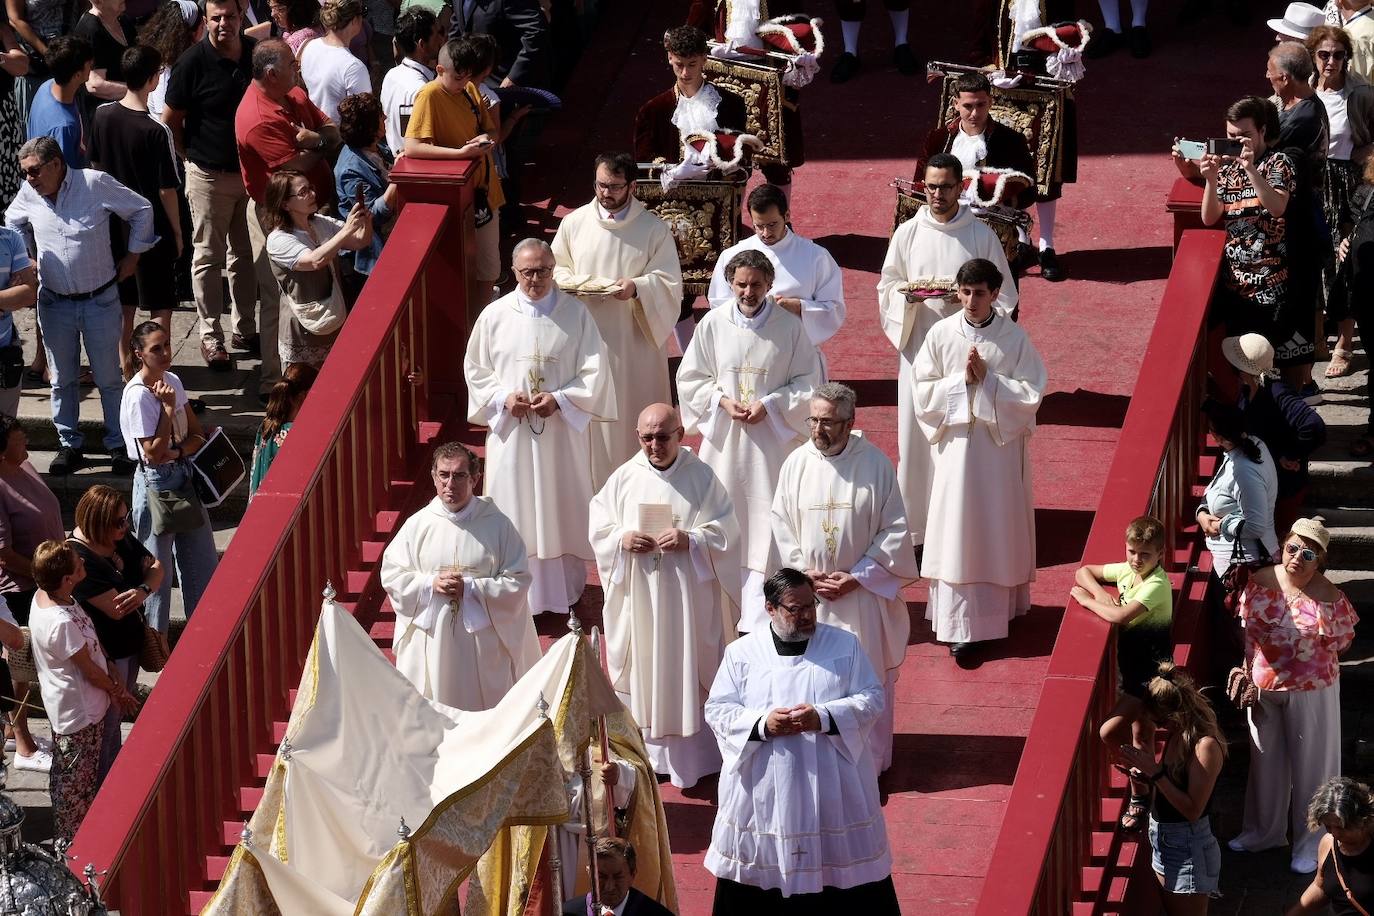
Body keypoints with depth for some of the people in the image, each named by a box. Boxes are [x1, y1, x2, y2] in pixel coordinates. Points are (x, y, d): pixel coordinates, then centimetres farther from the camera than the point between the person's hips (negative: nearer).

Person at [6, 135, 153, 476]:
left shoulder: (95, 183, -14)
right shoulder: (28, 194, -3)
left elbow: (141, 209, -1)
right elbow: (11, 225, 19)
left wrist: (132, 257, 2)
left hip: (100, 300, -3)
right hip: (55, 303, 3)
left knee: (109, 377, 5)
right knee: (62, 379, 10)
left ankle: (119, 445, 16)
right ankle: (69, 445, 21)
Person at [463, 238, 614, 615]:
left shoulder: (575, 314, -3)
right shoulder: (495, 315, 0)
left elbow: (594, 372, -3)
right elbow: (476, 370, 6)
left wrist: (559, 399, -16)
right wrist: (504, 398, -11)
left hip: (562, 432, -1)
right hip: (510, 430, 1)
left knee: (562, 512, 6)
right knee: (516, 514, 3)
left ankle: (564, 594, 18)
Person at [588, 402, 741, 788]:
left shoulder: (702, 477, -5)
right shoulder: (624, 477, 1)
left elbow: (725, 530, -5)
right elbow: (598, 525, 6)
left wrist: (691, 540, -21)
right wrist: (622, 539, -14)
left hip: (689, 598, -2)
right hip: (638, 595, 2)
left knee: (688, 673, 3)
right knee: (642, 670, 8)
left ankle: (691, 755, 12)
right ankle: (645, 752, 20)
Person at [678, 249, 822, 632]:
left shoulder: (790, 326, -5)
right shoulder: (713, 324, -1)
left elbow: (808, 382, 1)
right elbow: (690, 378, 7)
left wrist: (770, 405, -13)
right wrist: (722, 401, -9)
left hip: (771, 439, -2)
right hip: (723, 438, 2)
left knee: (766, 526, -3)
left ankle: (760, 619, 0)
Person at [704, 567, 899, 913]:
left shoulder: (845, 644, 3)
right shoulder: (741, 652, 3)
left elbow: (871, 699, -1)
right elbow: (717, 710, 1)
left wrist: (823, 718, -18)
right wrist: (763, 725, -18)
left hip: (834, 783, 0)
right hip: (763, 787, 0)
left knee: (839, 861, 4)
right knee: (763, 866, 4)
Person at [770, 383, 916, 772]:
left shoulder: (875, 464, -10)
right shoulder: (797, 464, -3)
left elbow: (895, 530, -7)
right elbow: (782, 525, 4)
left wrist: (857, 577, -12)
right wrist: (805, 574, -8)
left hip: (864, 591, -2)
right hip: (809, 593, 2)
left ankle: (869, 762, 18)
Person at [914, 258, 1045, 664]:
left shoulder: (1014, 338, -6)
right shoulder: (941, 334, -3)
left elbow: (1031, 394, -8)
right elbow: (923, 391, -3)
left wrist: (987, 379, -18)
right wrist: (962, 380, -16)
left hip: (1002, 444, 0)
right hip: (956, 442, 0)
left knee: (1000, 528, 9)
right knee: (958, 533, -1)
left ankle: (1001, 606, 28)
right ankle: (960, 628, 2)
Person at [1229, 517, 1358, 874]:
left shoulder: (1329, 598, -21)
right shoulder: (1261, 582, -9)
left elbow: (1343, 641, -6)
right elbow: (1249, 630, 3)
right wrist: (1248, 673, 4)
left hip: (1311, 691, -4)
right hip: (1263, 686, 4)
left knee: (1310, 764, 10)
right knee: (1266, 758, 21)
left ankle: (1310, 842, 27)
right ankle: (1264, 829, 41)